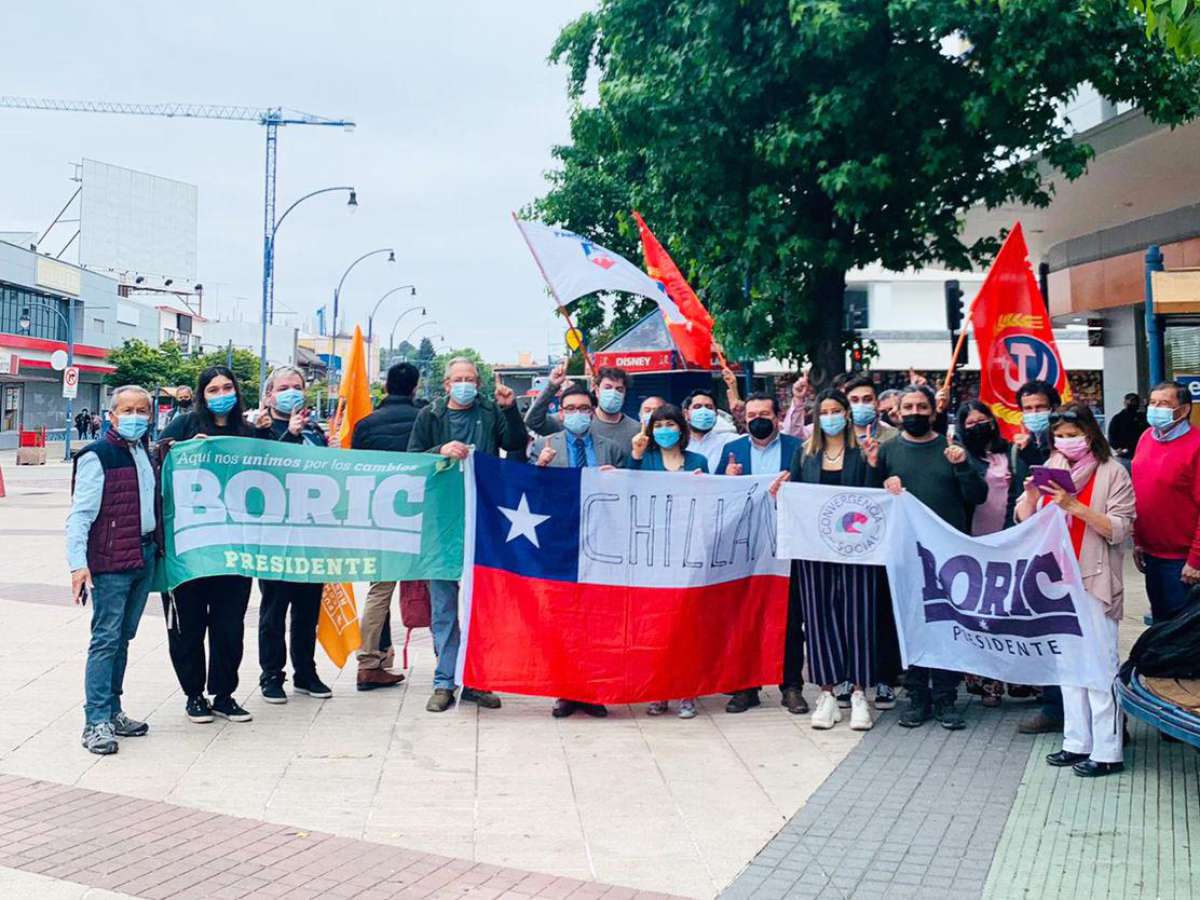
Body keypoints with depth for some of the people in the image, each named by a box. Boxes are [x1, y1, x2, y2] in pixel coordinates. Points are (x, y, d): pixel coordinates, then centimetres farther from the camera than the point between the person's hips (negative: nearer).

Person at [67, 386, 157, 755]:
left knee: (123, 638, 13)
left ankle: (112, 712, 22)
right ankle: (96, 722, -1)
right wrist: (78, 564, -18)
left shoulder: (145, 454, 13)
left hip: (144, 556, 7)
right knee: (106, 639, -6)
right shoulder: (97, 457, -9)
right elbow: (80, 515, -13)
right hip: (110, 562, -7)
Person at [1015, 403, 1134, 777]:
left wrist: (1074, 506, -21)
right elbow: (1025, 521, 9)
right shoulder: (1052, 468, 11)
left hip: (1095, 582, -6)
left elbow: (1118, 530, -11)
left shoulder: (1112, 472, -4)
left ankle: (1107, 752, 2)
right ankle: (1077, 743, 19)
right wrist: (1031, 496, -11)